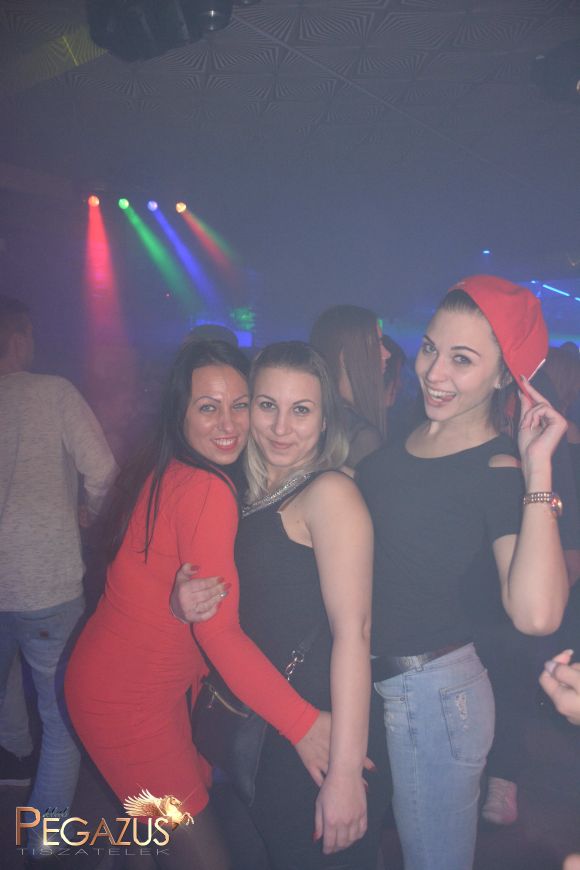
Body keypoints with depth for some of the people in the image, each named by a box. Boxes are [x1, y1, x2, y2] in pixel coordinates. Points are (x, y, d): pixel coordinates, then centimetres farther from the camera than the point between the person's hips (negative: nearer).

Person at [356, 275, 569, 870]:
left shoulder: (500, 472, -17)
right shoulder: (396, 433, 1)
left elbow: (535, 614, -35)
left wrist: (537, 467, -32)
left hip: (433, 691, -6)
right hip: (364, 681, 6)